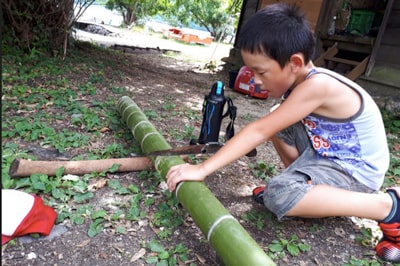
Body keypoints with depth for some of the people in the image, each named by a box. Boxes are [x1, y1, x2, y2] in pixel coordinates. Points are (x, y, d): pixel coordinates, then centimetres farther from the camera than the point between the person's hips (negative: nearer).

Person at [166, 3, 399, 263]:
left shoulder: (317, 86, -29)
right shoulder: (301, 80, -3)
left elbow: (259, 131, -32)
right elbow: (264, 129, 5)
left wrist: (202, 169, -29)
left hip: (357, 170, -8)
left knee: (279, 195, -31)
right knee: (276, 121, 6)